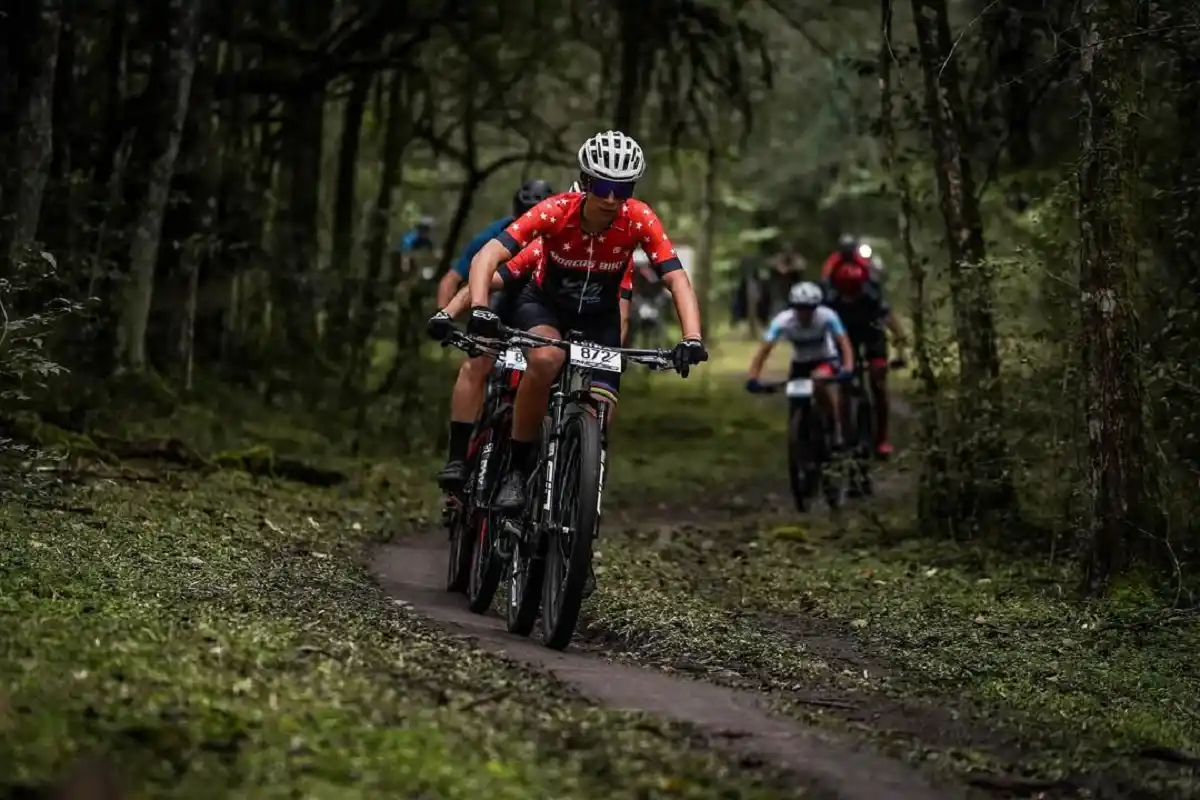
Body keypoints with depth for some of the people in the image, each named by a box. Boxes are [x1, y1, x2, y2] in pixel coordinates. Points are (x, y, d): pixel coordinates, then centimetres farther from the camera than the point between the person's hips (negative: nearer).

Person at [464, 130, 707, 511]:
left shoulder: (639, 220, -26)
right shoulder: (555, 212, -30)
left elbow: (677, 279, -28)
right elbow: (487, 256, -36)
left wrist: (692, 338, -45)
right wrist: (479, 309, -54)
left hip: (599, 318, 2)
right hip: (544, 305, -2)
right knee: (545, 359, -35)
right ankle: (517, 467, -20)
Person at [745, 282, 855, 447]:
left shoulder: (827, 316, -29)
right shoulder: (783, 321, -28)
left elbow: (843, 342, -35)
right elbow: (764, 349, -32)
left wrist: (847, 368, -53)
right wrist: (752, 377, -45)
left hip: (826, 359, -3)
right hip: (800, 362, 3)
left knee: (820, 380, -33)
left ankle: (836, 428, -16)